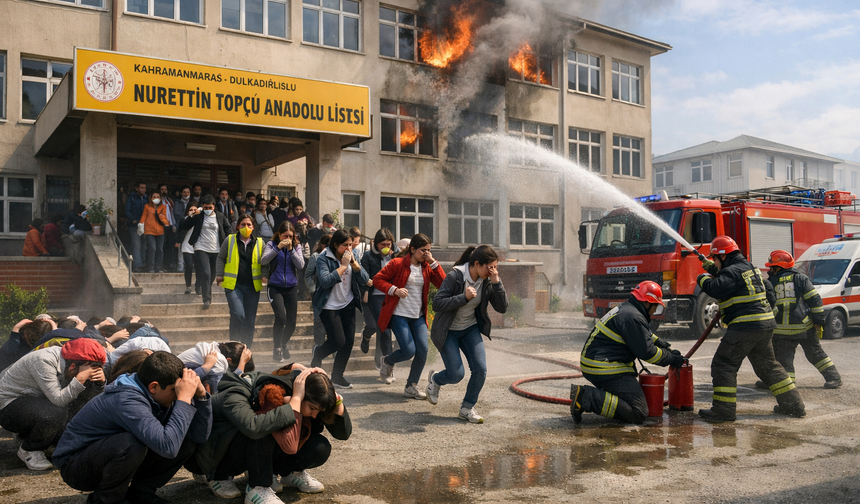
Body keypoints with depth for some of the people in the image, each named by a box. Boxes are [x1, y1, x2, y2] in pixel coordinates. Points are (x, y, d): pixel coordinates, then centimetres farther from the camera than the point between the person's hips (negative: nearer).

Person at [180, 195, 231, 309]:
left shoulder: (220, 216, 5)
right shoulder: (198, 216, -1)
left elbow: (227, 229, 18)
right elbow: (182, 226, -2)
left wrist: (225, 242, 7)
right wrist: (192, 216, -13)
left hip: (216, 250, 3)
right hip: (201, 249, -3)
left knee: (212, 275, 12)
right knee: (206, 274, -15)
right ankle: (207, 299, -11)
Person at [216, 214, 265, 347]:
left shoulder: (260, 243, 9)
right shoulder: (230, 240, 6)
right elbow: (221, 258, 13)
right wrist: (219, 274, 2)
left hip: (252, 286, 2)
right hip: (234, 285, -2)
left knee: (250, 320, 4)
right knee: (238, 315, -19)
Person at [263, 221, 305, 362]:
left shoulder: (296, 246, 5)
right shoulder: (272, 244, 1)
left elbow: (301, 265, -7)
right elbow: (264, 260, -15)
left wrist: (291, 249, -15)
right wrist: (278, 247, -22)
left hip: (291, 287, 3)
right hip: (275, 287, -3)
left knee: (291, 322, 6)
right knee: (280, 317, -20)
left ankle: (283, 344, 32)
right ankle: (276, 348, -3)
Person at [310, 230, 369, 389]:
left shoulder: (351, 256, 3)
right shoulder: (323, 258, -12)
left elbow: (364, 280, -3)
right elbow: (325, 281, -27)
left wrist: (354, 262, -16)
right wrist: (343, 265, -24)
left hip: (348, 304, 5)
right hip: (329, 306, -5)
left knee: (349, 341, 0)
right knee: (338, 341, -10)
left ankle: (337, 376, 16)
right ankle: (318, 352, 23)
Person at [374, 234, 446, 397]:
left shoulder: (427, 267, 7)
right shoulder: (398, 263, -8)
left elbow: (443, 284, -5)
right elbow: (377, 279, -5)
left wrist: (433, 263, -11)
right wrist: (394, 289, -20)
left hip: (418, 316, 5)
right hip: (399, 315, -5)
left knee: (423, 350, -6)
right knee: (409, 351, -12)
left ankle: (411, 387, 11)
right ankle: (387, 361, 22)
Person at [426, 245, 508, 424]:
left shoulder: (487, 281, -8)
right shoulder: (455, 277, -23)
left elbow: (502, 308, -12)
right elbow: (437, 303, -25)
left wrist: (496, 282, -24)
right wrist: (464, 297, -33)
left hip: (470, 329, 5)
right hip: (447, 331, -5)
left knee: (480, 369, -9)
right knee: (456, 374, -8)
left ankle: (467, 408, 12)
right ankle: (434, 379, 28)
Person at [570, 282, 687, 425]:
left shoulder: (624, 310, 19)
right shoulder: (633, 317, -15)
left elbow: (647, 337, 31)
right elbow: (646, 352, -14)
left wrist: (668, 349, 22)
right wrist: (672, 359, 0)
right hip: (605, 370, -11)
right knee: (639, 413, -12)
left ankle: (585, 393, 6)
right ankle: (588, 398, -21)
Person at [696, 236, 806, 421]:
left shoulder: (732, 271, -12)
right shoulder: (749, 268, 20)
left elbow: (715, 289, -27)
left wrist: (703, 279, -8)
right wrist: (711, 267, 32)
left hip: (745, 326, -10)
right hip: (766, 325, 10)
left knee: (723, 365, -5)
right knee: (768, 365, 21)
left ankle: (723, 410, -6)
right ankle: (794, 405, 25)